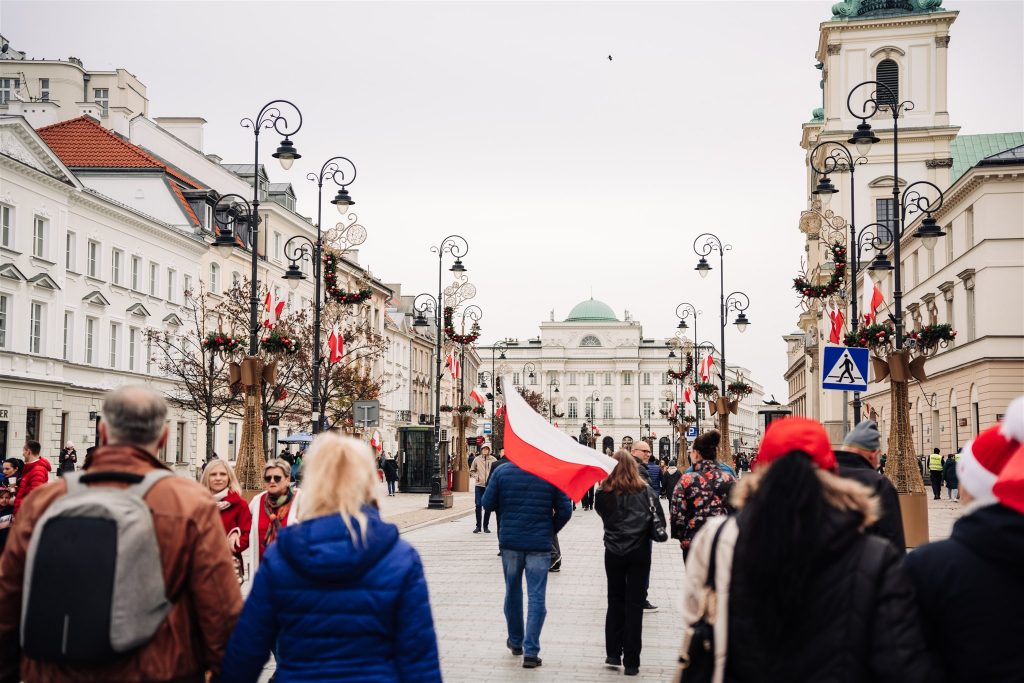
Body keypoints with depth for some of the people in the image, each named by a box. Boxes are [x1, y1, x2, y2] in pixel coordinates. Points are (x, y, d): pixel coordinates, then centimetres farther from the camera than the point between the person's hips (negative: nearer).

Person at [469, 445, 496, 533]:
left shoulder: (493, 460, -1)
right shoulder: (477, 460, 3)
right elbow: (471, 471, 13)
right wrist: (476, 476, -4)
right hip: (479, 485, 0)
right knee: (478, 505, -2)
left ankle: (486, 526, 14)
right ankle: (478, 526, 6)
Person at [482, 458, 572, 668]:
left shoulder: (501, 471, -5)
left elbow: (488, 503, -2)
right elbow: (565, 510, -5)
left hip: (510, 542, 2)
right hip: (540, 544, -1)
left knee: (512, 592, 19)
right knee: (536, 597, 2)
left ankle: (515, 641, 33)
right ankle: (531, 652, -3)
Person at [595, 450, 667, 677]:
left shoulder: (603, 493, -5)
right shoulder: (646, 490, -3)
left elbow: (602, 514, 8)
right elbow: (660, 520, -1)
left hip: (614, 552, 0)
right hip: (640, 552, 0)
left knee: (615, 601, 16)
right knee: (634, 605, 3)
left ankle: (613, 654, 16)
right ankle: (631, 662, 3)